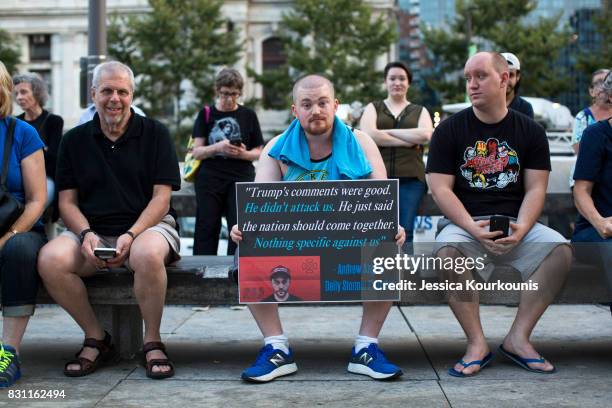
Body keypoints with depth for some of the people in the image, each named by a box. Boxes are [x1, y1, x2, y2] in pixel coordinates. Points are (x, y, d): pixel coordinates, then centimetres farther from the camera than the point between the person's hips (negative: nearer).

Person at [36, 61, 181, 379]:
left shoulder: (154, 134, 6)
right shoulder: (74, 140, 13)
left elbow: (161, 196, -1)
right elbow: (67, 202, 8)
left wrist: (131, 235, -17)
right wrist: (86, 234, -13)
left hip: (147, 225, -2)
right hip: (92, 231, 3)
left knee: (148, 254, -39)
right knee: (50, 259, -28)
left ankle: (152, 341, -15)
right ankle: (95, 338, -6)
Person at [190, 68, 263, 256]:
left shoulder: (248, 115, 7)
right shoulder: (206, 114, 7)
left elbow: (258, 152, 10)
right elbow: (197, 152, 3)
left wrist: (244, 154, -13)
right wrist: (217, 147, -17)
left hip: (241, 177, 0)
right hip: (210, 178, 0)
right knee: (206, 227, -2)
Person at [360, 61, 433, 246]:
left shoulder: (419, 111, 19)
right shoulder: (373, 108, 17)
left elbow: (425, 135, -3)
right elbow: (368, 134, -5)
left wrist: (387, 131, -3)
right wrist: (409, 140, -6)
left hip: (410, 179, 1)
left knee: (405, 233, -9)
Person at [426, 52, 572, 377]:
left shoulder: (530, 131, 9)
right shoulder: (449, 130, 4)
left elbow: (535, 189, 3)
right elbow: (440, 189, -4)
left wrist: (521, 228, -17)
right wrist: (473, 228, -19)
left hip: (515, 225, 2)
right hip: (464, 222, -2)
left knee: (559, 249, -26)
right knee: (447, 252, -35)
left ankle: (518, 338, -15)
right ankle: (477, 343, -22)